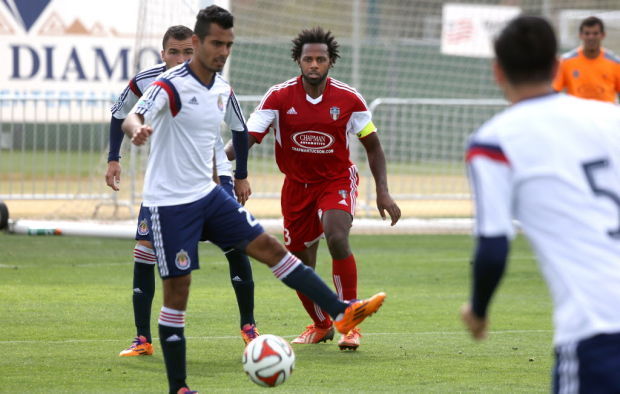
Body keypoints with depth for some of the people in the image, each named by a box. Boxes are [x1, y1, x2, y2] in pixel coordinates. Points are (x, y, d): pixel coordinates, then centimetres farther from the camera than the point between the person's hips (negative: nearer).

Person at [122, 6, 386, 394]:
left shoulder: (223, 90, 6)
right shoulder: (171, 85, -16)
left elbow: (240, 130, 27)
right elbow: (132, 118, -34)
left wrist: (241, 176, 32)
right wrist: (138, 130, -57)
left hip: (209, 195, 7)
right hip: (171, 202, -7)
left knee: (270, 247, 0)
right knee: (178, 290, -4)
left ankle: (342, 311, 0)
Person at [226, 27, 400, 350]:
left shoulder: (348, 99, -12)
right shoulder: (279, 97, -13)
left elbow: (372, 145, 0)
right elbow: (247, 137, -18)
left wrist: (383, 192, -6)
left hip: (337, 181, -2)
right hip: (296, 186, 2)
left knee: (337, 239, -30)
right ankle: (321, 326, 36)